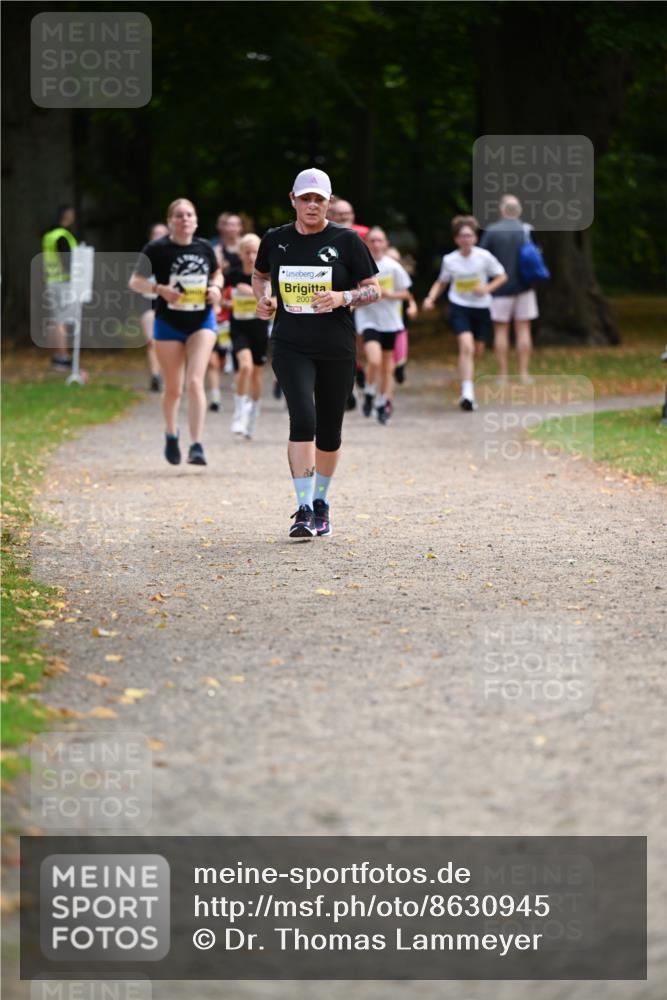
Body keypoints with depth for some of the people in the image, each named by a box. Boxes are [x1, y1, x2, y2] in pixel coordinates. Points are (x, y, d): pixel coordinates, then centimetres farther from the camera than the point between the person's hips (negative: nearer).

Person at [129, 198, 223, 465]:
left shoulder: (205, 248, 1)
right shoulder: (157, 249, -9)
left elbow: (217, 274, 18)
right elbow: (135, 282, -5)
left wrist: (216, 288, -4)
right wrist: (159, 288, -23)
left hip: (202, 322, 1)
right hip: (169, 323, -1)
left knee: (195, 381, -14)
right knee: (173, 388, 9)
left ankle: (196, 446, -16)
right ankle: (171, 434, 37)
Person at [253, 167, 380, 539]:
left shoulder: (346, 240, -1)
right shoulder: (276, 240, 5)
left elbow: (374, 290, 2)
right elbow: (261, 275, 25)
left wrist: (343, 297, -16)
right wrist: (263, 298, 4)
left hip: (337, 350, 0)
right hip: (291, 347, 0)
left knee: (329, 432, 8)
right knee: (303, 419, -19)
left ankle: (321, 503, 30)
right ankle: (304, 510, -20)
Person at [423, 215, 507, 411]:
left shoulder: (484, 257, -6)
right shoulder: (449, 260, -3)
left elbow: (502, 277, 3)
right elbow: (441, 282, 13)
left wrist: (487, 288, -15)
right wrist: (431, 297, -4)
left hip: (481, 307, 2)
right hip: (459, 307, -2)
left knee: (477, 351, 10)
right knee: (466, 346, -22)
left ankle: (467, 393, 35)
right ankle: (467, 393, -28)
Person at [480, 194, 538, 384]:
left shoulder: (492, 231, -6)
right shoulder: (526, 230, -2)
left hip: (501, 288, -1)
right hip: (523, 287, 1)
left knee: (501, 331, 4)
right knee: (523, 330, 6)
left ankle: (502, 374, 3)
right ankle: (524, 373, 4)